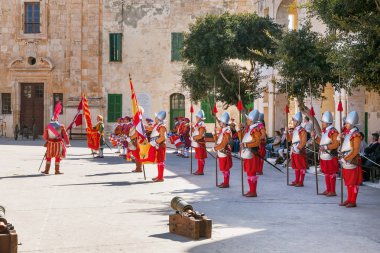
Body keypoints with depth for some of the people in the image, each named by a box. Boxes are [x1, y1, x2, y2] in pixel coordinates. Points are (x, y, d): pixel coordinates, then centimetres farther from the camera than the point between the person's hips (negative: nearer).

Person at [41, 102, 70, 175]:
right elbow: (65, 135, -5)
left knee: (48, 157, 11)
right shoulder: (61, 126, -4)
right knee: (57, 157, 7)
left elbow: (45, 136, 6)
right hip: (58, 143, -1)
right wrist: (67, 143, 2)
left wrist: (47, 141, 26)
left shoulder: (47, 126, 0)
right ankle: (57, 170, 8)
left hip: (50, 143, 1)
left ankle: (47, 170, 10)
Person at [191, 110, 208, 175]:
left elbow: (200, 136, -21)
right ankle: (199, 170, 22)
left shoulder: (202, 126, -15)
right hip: (196, 144, 9)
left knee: (201, 158, -3)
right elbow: (193, 132, 20)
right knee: (198, 158, 14)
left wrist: (193, 137, -15)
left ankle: (201, 171, 1)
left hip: (200, 144, -9)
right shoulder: (196, 124, 13)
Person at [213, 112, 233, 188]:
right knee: (223, 169, 16)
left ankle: (226, 183, 6)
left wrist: (215, 148, -12)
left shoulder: (227, 132, -18)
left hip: (225, 153, -9)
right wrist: (215, 133, 4)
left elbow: (223, 144, -21)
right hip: (221, 153, 9)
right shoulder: (222, 130, 10)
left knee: (225, 169, -1)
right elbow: (217, 139, 18)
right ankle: (225, 182, 25)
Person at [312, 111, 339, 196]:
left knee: (331, 174, -1)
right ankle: (328, 190, 25)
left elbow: (336, 144, -23)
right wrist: (315, 137, 12)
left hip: (330, 157, -9)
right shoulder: (324, 130, 13)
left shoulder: (333, 131, -17)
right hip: (323, 157, 9)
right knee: (326, 173, 15)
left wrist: (325, 147, -28)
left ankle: (333, 191, 5)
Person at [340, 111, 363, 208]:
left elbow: (355, 151, -18)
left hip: (352, 162, -9)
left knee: (353, 183, -2)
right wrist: (342, 158, 6)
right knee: (348, 182, 14)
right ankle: (349, 200, 22)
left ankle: (353, 202, 4)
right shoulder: (348, 134, 13)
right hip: (346, 162, 9)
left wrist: (346, 159, -16)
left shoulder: (356, 135, -14)